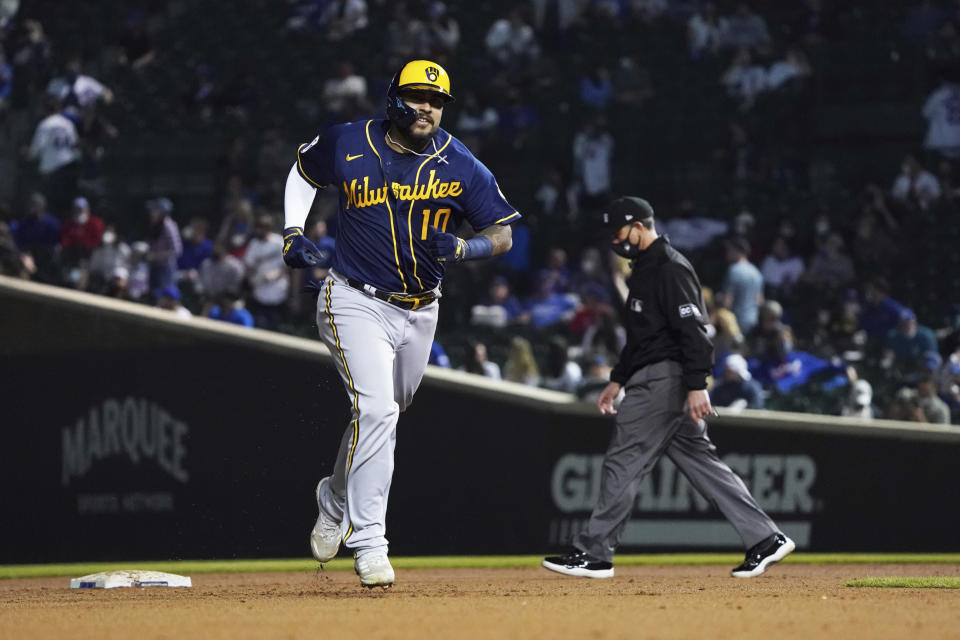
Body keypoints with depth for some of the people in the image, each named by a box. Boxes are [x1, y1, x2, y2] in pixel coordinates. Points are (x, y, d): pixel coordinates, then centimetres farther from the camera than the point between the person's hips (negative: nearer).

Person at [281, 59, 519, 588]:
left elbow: (502, 234, -2)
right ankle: (368, 543, -21)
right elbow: (303, 170, 14)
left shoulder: (461, 167, -7)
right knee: (375, 408, -22)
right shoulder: (347, 146, -8)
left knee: (387, 413, 18)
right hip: (356, 302, -4)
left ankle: (335, 500, 47)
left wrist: (464, 248, -23)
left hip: (419, 312, 4)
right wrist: (292, 233, 1)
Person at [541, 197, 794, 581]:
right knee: (699, 459, 7)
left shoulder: (670, 268, -13)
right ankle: (765, 539, 5)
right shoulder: (645, 269, 20)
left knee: (624, 462, -7)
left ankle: (594, 554, -3)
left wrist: (697, 386, -27)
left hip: (664, 380, -11)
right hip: (652, 380, 11)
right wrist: (617, 380, 28)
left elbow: (693, 330, -21)